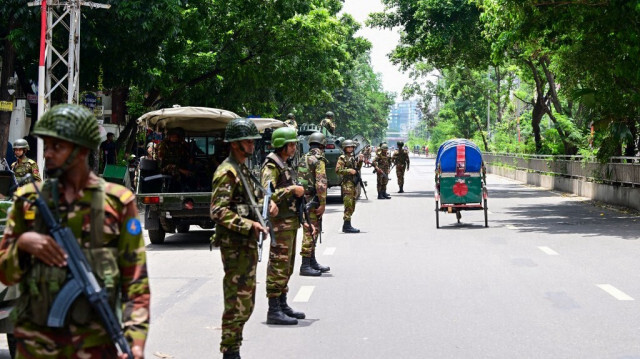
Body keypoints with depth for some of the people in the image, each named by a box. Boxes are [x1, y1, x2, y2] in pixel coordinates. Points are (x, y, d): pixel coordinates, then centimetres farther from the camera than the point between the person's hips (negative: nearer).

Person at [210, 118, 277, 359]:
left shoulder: (244, 170, 17)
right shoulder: (227, 172, -14)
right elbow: (218, 212, -22)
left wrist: (268, 203, 9)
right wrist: (249, 225, -25)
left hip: (248, 244, 10)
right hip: (235, 246, -10)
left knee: (246, 302, 15)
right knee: (237, 302, -7)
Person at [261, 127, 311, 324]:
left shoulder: (284, 165, 18)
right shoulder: (271, 166, -13)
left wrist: (297, 192, 13)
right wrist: (292, 190, -21)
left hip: (290, 222, 10)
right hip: (280, 222, -10)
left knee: (287, 265, 15)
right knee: (278, 265, -10)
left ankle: (282, 305, 24)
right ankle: (274, 311, -8)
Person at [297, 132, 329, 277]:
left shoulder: (303, 159, 14)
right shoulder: (319, 160, -12)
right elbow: (321, 184, -20)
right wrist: (322, 204, -18)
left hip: (302, 198, 9)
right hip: (312, 200, -9)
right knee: (311, 232, -6)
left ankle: (312, 262, 25)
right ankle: (305, 266, -5)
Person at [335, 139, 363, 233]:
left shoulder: (353, 157, 19)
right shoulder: (342, 158, -3)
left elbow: (358, 169, 17)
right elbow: (338, 170, -12)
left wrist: (360, 161, 3)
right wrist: (349, 171, -19)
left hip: (354, 183, 8)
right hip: (347, 184, -8)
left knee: (352, 206, 10)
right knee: (348, 205, -14)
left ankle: (346, 225, 15)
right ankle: (347, 225, -15)